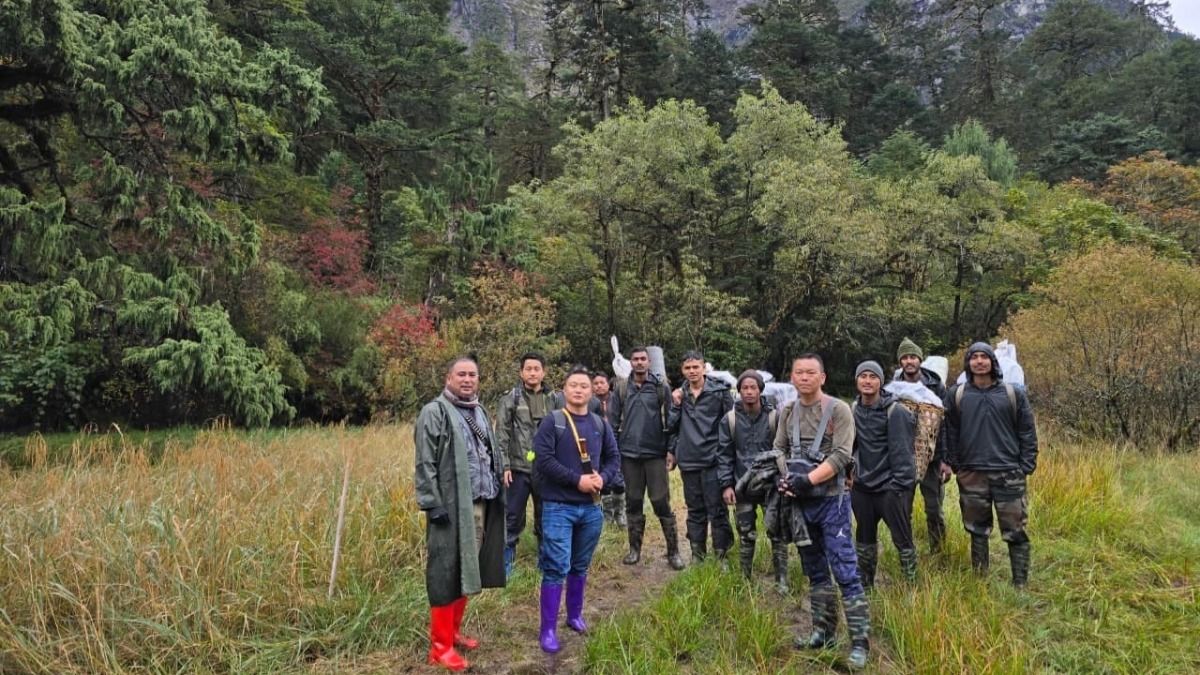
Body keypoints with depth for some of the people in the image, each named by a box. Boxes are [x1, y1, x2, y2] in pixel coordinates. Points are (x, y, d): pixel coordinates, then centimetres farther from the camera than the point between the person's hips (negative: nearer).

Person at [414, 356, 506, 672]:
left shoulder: (480, 412, 16)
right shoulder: (434, 412, -8)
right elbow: (424, 464, -13)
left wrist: (498, 489, 18)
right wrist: (432, 503, -18)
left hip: (480, 504, 8)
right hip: (450, 506, -7)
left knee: (467, 569, 15)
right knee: (446, 572, -1)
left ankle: (453, 630, 29)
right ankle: (441, 645, 8)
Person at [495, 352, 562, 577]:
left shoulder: (554, 400, 5)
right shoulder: (511, 399, -2)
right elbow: (501, 435, -5)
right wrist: (504, 466, -11)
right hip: (519, 469, -2)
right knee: (513, 518, 4)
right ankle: (506, 562, 16)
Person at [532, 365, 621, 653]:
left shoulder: (600, 424, 8)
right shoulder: (552, 421, -7)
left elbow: (614, 457, 13)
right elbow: (543, 459, -15)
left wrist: (602, 478, -9)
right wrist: (577, 480, -19)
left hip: (591, 508, 5)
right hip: (558, 507, -5)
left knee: (580, 567, 17)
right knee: (556, 568, -4)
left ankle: (575, 615, 33)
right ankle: (548, 629, 4)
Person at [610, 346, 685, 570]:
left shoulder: (661, 387, 0)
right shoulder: (621, 387, 4)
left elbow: (670, 420, 1)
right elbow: (614, 420, 5)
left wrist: (670, 450, -4)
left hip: (655, 453, -2)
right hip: (629, 453, 2)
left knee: (661, 502, -2)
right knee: (633, 502, 10)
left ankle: (673, 551, 7)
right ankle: (635, 549, 21)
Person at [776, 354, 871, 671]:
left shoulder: (838, 410, -7)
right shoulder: (787, 412, 8)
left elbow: (840, 456, -16)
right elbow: (778, 451, 10)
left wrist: (808, 479, -22)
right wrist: (781, 478, -9)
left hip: (831, 500, -5)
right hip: (799, 502, 5)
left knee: (845, 572, -7)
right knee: (815, 571, 14)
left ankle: (859, 642, 1)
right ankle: (824, 631, 26)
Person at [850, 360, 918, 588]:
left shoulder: (894, 411, -13)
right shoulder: (855, 409, 5)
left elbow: (901, 450, -15)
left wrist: (897, 484, -17)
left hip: (891, 486, -6)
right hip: (862, 485, 6)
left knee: (902, 538, 1)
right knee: (864, 537, 16)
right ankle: (864, 584, 31)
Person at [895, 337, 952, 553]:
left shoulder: (936, 387, -1)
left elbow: (945, 426, -3)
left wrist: (946, 460, -9)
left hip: (931, 457, -1)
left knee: (935, 509, 4)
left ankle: (939, 553, 18)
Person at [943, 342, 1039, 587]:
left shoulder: (1014, 394, 2)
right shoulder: (956, 395, 3)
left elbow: (1027, 432, 4)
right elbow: (951, 434, 6)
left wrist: (1026, 466, -2)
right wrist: (955, 466, 2)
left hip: (1009, 475, -1)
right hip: (972, 475, 1)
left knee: (1016, 532, 2)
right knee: (977, 531, 11)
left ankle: (1020, 584, 13)